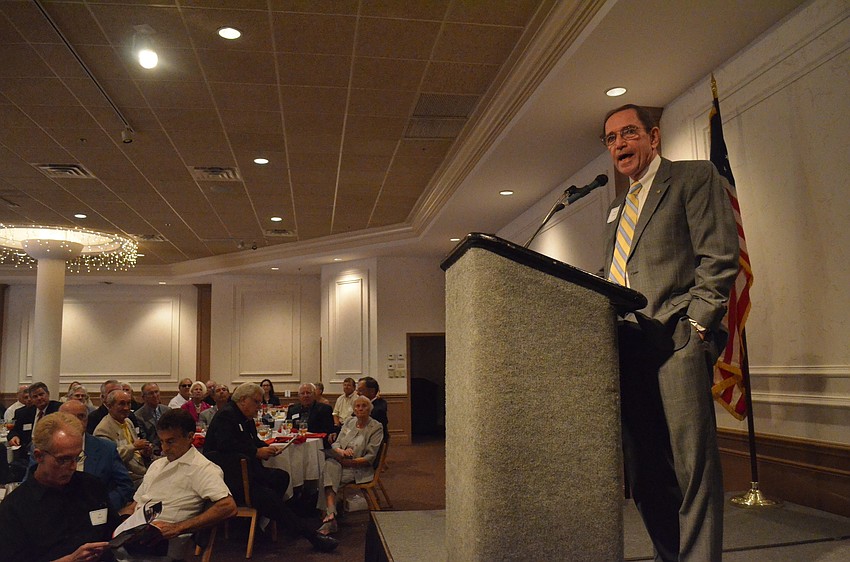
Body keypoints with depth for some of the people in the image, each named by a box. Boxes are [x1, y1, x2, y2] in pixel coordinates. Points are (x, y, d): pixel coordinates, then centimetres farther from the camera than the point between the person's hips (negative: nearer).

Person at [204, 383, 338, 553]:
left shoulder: (246, 419, 19)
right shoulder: (226, 415, -12)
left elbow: (254, 441, 23)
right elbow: (226, 445, -25)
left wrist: (267, 448, 0)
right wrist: (257, 452, -19)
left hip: (245, 471, 11)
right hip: (228, 475, -11)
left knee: (281, 477, -5)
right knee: (267, 496, -24)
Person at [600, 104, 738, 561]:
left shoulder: (695, 177, 6)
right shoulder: (618, 207, 26)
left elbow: (719, 257, -5)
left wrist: (693, 324, -13)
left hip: (675, 340, -6)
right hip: (626, 347, 7)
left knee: (692, 465, -6)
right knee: (641, 470, 9)